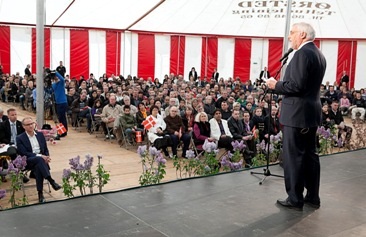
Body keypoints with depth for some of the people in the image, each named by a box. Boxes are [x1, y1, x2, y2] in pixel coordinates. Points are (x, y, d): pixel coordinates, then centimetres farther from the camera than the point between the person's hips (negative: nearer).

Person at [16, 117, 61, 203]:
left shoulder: (40, 134, 14)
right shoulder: (20, 138, 1)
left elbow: (46, 149, 15)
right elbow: (24, 153, -10)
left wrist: (47, 157, -8)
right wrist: (39, 156, -21)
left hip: (41, 159, 3)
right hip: (28, 162, -3)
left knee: (38, 167, -33)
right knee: (39, 159, -36)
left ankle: (40, 193, -31)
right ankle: (51, 181, -42)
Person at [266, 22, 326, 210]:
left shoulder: (303, 53, -16)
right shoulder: (318, 54, 16)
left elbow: (297, 86, -23)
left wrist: (276, 85, -8)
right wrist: (281, 84, 16)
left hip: (297, 113, -10)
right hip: (311, 112, 10)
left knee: (293, 157, -2)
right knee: (310, 155, 13)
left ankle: (295, 199, 4)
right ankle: (312, 196, 21)